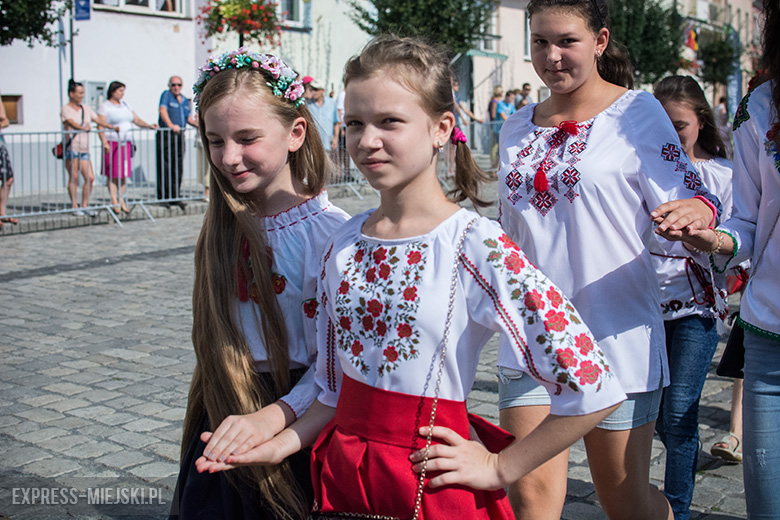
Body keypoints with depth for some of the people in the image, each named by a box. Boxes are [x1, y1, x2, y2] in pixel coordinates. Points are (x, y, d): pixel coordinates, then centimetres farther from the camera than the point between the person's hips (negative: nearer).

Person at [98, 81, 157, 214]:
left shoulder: (125, 106, 18)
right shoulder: (105, 106, -2)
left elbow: (137, 120, 15)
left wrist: (149, 125, -3)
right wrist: (105, 143, -21)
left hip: (126, 143, 6)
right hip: (112, 143, -6)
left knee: (123, 174, 7)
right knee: (113, 174, -4)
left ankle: (121, 201, 13)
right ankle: (114, 202, 0)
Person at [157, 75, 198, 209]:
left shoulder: (185, 100, 19)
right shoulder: (166, 95, -1)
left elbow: (189, 118, 21)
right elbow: (162, 110, -15)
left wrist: (198, 124, 1)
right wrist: (171, 125, -28)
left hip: (179, 135, 6)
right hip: (165, 135, -6)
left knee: (178, 168, 6)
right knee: (164, 167, -6)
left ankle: (175, 197, 13)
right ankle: (163, 197, -1)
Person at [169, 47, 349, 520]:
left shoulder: (328, 231, -18)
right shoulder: (226, 229, 2)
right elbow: (218, 336, 9)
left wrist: (271, 416, -29)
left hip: (295, 427, -5)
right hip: (222, 424, 6)